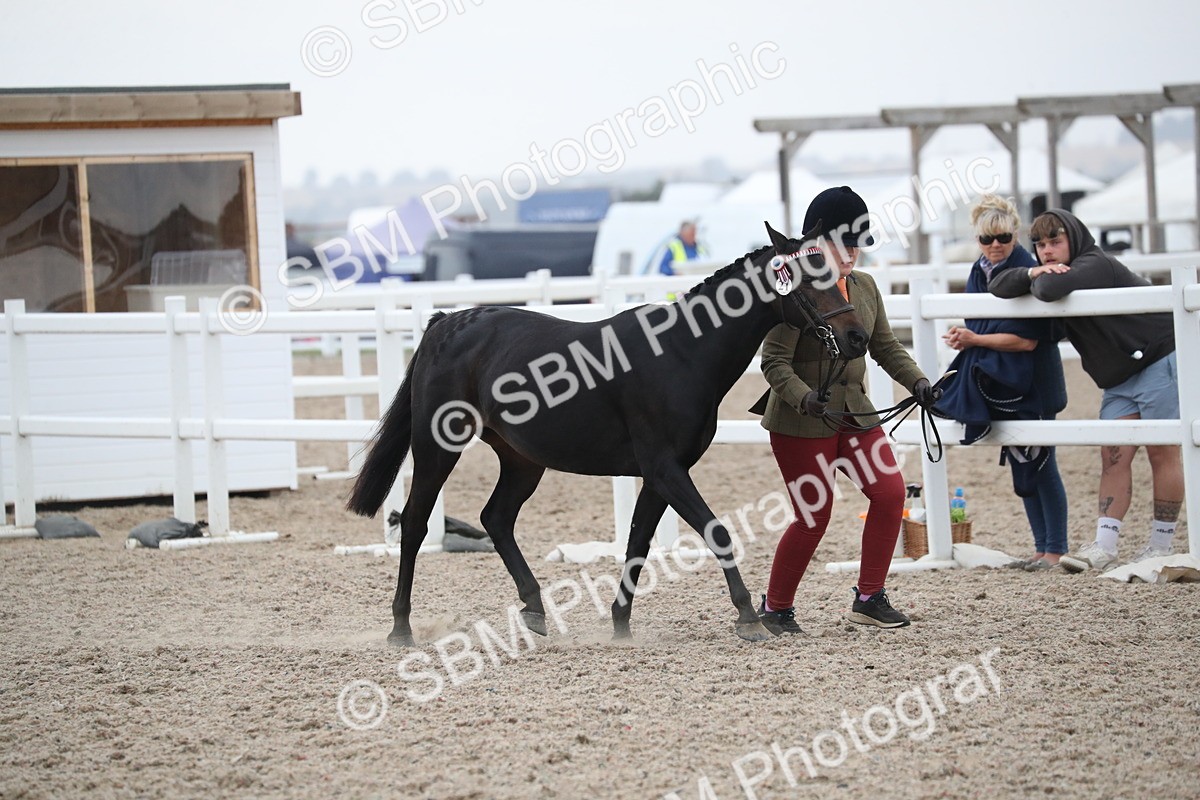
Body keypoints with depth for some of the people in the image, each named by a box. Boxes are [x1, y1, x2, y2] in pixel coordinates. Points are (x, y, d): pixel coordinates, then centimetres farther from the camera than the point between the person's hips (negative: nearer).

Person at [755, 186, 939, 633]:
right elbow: (775, 362, -17)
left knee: (891, 493, -5)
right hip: (802, 421, -7)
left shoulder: (865, 287, 8)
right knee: (815, 517, -4)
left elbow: (885, 346, 15)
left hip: (854, 412, 7)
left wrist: (916, 381, -1)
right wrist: (803, 398, -33)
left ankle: (869, 598, 6)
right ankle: (775, 609, 15)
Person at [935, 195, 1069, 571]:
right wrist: (964, 337, -4)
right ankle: (1042, 547, 20)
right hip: (997, 385, 8)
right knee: (1022, 468, 12)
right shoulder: (979, 272, 8)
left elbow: (1026, 340, -21)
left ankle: (1056, 550, 2)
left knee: (1039, 465, -4)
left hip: (1031, 384, -8)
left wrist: (974, 339, -18)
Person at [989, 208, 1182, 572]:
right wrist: (1031, 274, -13)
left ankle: (1161, 545, 3)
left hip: (1160, 361, -9)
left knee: (1162, 451, -3)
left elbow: (1051, 289, -37)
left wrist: (1039, 281, -12)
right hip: (1120, 379, 9)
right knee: (1114, 455, -2)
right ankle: (1104, 546, -8)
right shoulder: (1059, 273, 10)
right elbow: (997, 287, 7)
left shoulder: (1095, 265, -18)